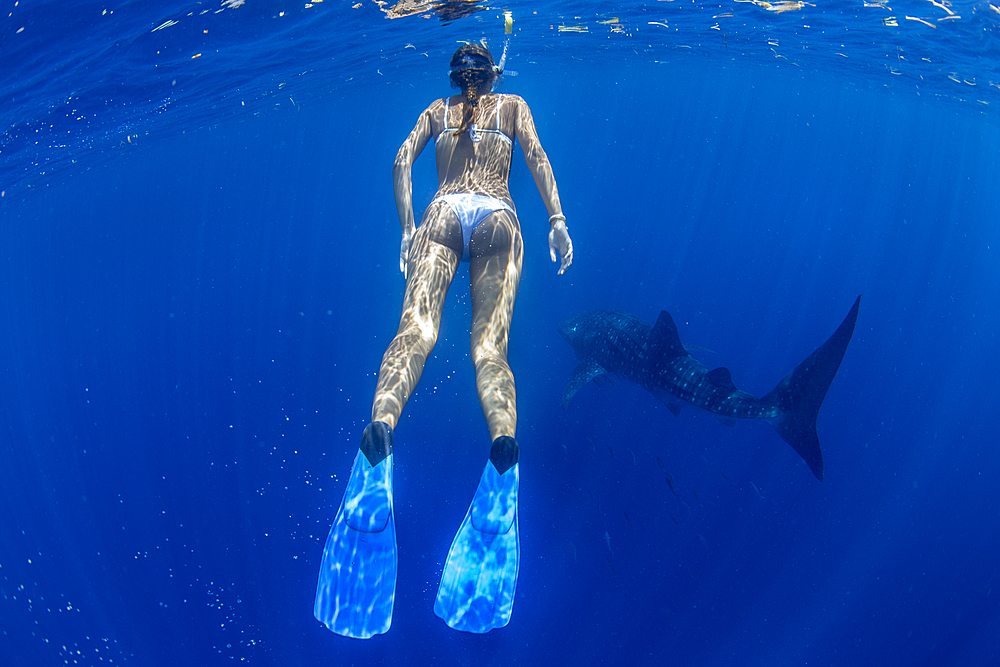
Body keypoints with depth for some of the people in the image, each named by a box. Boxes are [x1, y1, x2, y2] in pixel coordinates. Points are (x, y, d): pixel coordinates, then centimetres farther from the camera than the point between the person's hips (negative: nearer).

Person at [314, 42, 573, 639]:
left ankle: (382, 424, -52)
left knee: (417, 326, -21)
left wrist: (407, 228, 9)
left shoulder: (437, 110, 29)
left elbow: (403, 159, 13)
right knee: (490, 342, -16)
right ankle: (503, 443, -47)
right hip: (497, 214, 0)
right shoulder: (513, 104, 27)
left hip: (443, 212, 1)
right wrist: (557, 220, -2)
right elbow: (535, 155, 8)